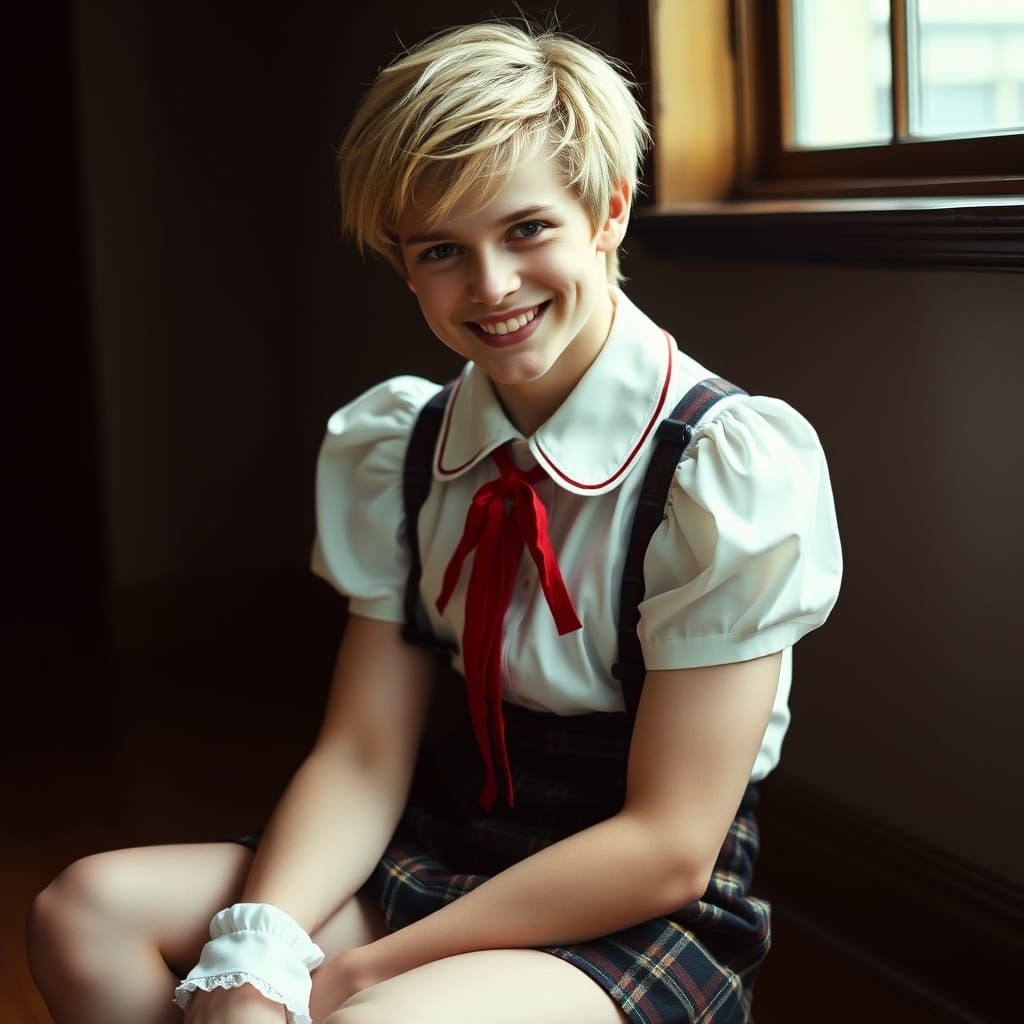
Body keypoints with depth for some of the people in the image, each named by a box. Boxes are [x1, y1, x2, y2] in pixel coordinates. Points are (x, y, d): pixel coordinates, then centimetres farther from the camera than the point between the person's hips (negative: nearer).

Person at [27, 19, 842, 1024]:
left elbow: (665, 845, -17)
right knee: (89, 910, -14)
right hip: (436, 859, 5)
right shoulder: (392, 452, 1)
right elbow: (362, 755, -3)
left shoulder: (734, 464, -16)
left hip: (647, 920, -5)